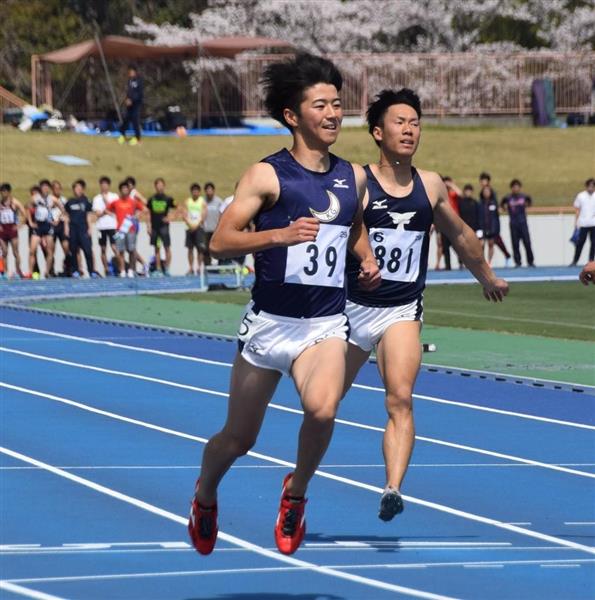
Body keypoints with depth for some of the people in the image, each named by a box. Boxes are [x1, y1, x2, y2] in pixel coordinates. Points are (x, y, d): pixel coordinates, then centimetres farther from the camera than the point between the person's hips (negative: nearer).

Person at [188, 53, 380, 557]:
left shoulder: (353, 177, 8)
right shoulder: (268, 175, -8)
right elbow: (220, 242, -15)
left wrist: (367, 260, 10)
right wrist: (279, 235, -29)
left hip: (326, 322, 2)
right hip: (270, 320, -2)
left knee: (322, 408, -29)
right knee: (238, 439, 10)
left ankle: (296, 491, -1)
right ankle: (205, 496, 43)